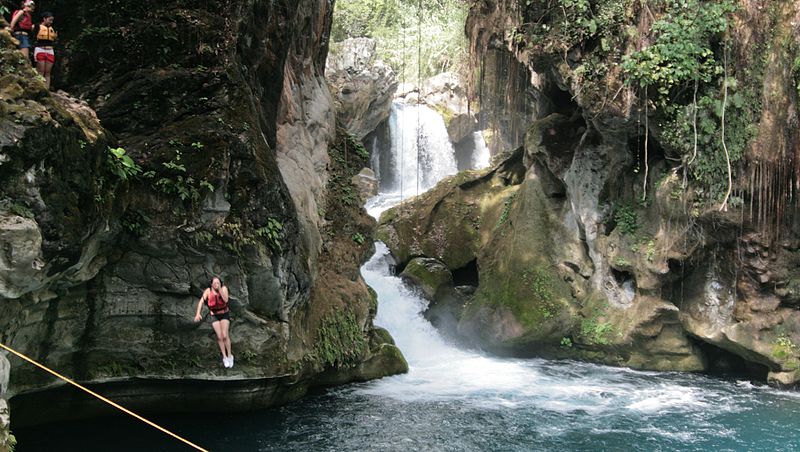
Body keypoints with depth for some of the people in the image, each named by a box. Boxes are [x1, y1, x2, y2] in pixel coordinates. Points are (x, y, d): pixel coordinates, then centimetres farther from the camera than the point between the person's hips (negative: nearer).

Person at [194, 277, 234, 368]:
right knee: (219, 336, -5)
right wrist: (198, 314, -32)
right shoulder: (208, 291, -15)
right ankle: (224, 357, 9)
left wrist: (220, 289, -36)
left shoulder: (224, 288, -16)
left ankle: (229, 355, 2)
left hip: (224, 314, -1)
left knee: (225, 335, -14)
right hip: (214, 316, 1)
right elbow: (201, 302, -20)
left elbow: (226, 300, -30)